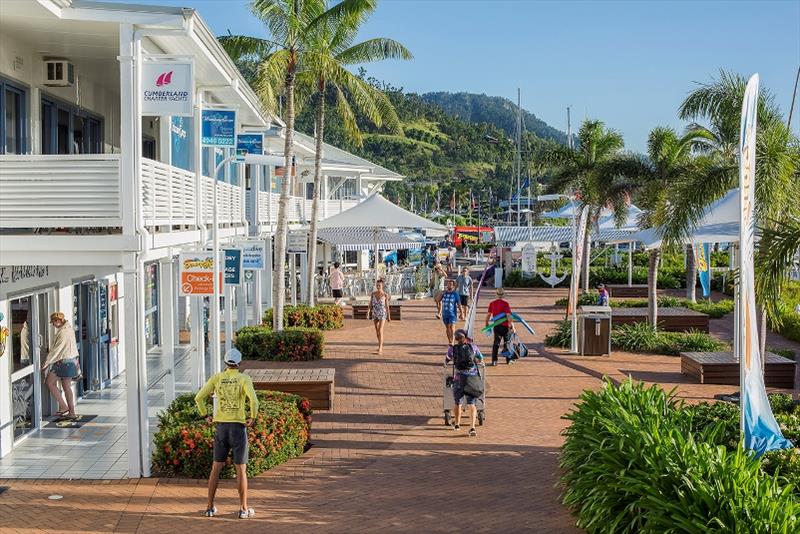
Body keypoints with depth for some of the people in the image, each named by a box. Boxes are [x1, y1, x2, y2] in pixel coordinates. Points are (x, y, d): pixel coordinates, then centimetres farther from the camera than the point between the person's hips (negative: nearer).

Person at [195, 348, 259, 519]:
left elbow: (198, 398, -5)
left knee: (216, 468, 13)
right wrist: (252, 418, -7)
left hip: (221, 428, 3)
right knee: (241, 469, 5)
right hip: (238, 428, -3)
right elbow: (254, 401, -24)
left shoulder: (216, 378, 2)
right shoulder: (244, 379, -8)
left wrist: (206, 416, 7)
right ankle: (243, 509, 8)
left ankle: (210, 507, 14)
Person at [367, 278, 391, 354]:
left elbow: (387, 306, -1)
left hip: (382, 314, -4)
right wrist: (368, 314, -7)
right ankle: (381, 346, 33)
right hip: (375, 314, 4)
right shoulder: (373, 294, 1)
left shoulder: (385, 295, -7)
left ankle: (380, 349, -16)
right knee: (377, 331, 14)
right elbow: (370, 305, 2)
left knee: (380, 331, -15)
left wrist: (389, 317, 2)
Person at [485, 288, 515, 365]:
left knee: (496, 343, 9)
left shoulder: (492, 303, 0)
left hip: (496, 326, 3)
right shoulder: (506, 303, -12)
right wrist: (512, 326, -13)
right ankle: (509, 360, 21)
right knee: (507, 342, 13)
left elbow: (488, 315, 6)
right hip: (505, 326, -3)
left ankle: (494, 360, 1)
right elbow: (508, 315, -18)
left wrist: (487, 325, 19)